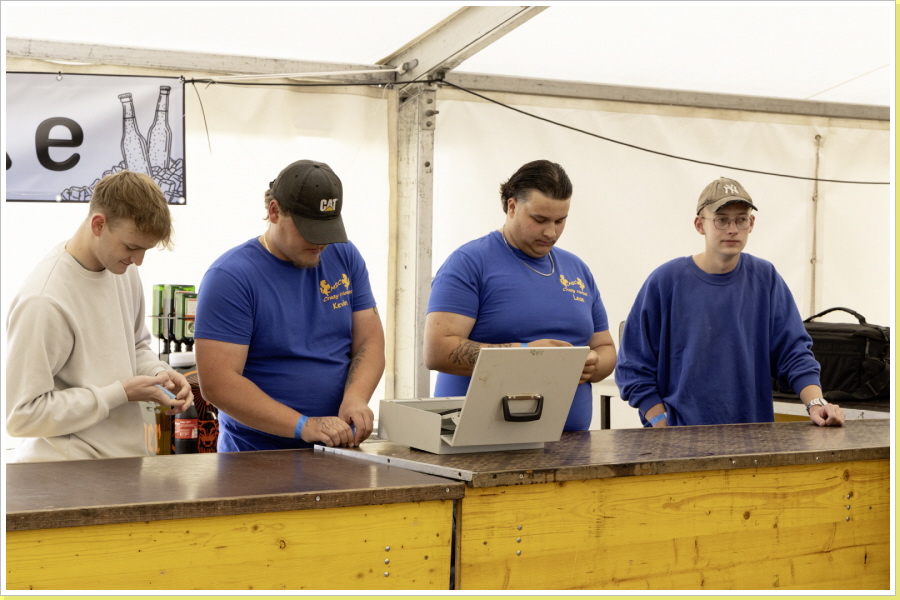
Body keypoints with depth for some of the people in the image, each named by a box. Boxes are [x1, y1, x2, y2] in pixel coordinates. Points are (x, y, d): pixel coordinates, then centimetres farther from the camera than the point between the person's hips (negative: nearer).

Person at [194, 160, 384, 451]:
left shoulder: (345, 257, 8)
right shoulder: (230, 277, -9)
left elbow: (370, 342, 8)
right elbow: (217, 383, -15)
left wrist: (355, 398, -13)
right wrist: (303, 426, -22)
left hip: (339, 450, 3)